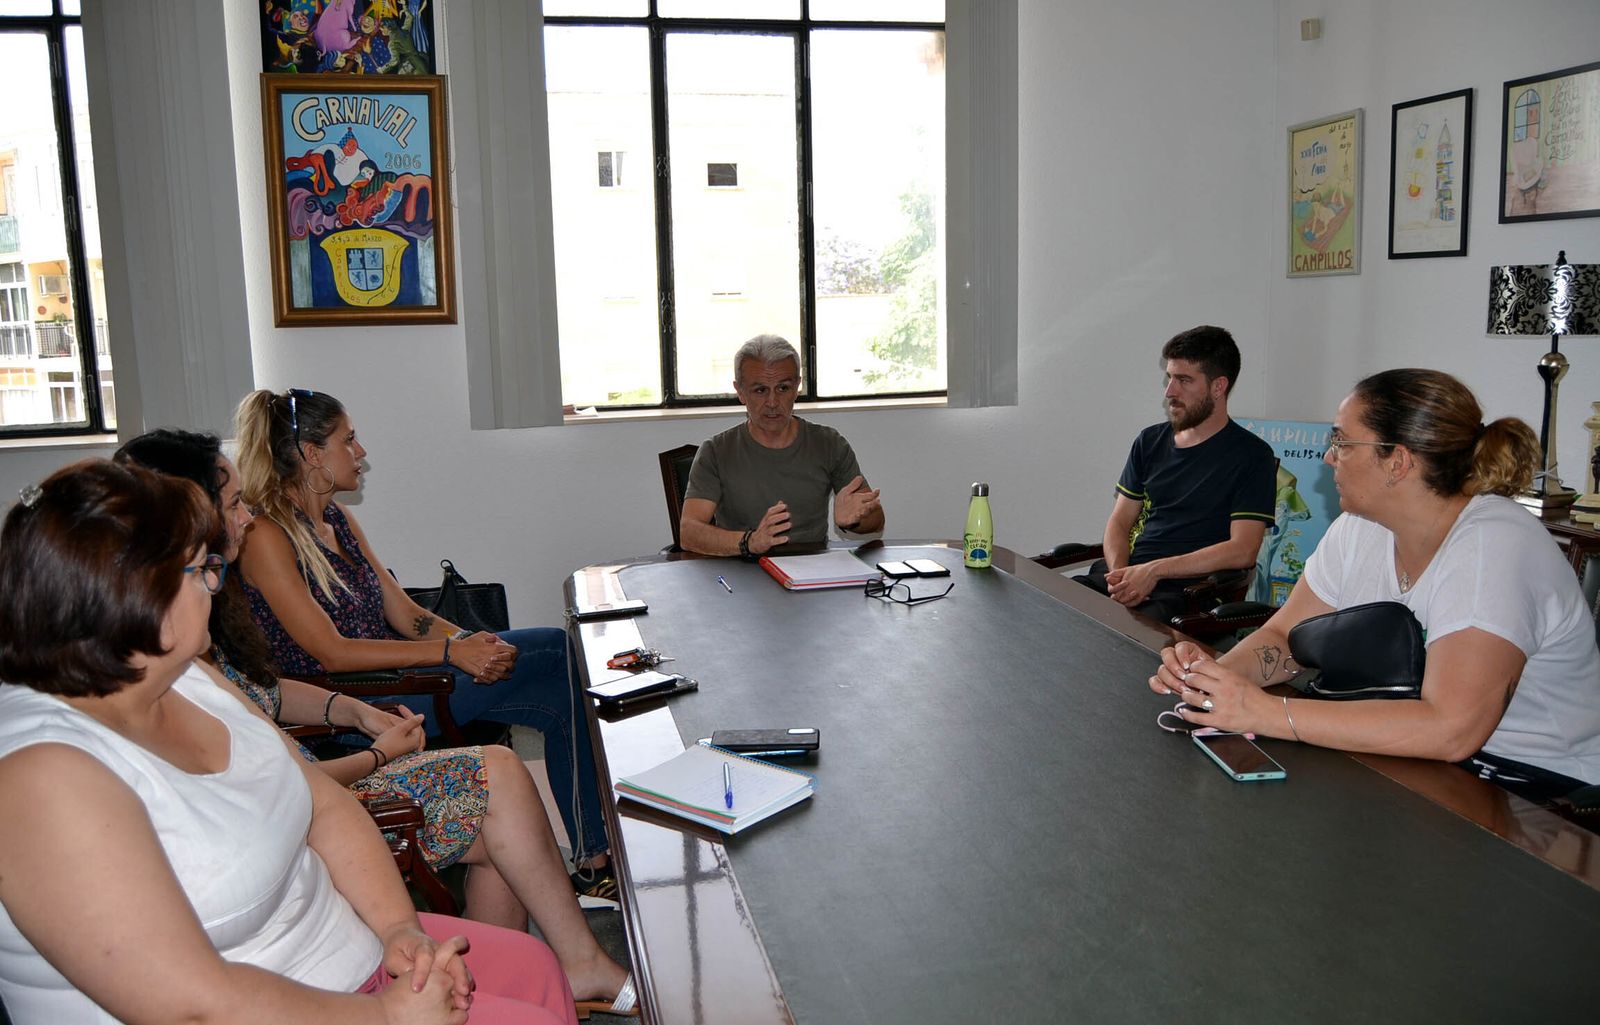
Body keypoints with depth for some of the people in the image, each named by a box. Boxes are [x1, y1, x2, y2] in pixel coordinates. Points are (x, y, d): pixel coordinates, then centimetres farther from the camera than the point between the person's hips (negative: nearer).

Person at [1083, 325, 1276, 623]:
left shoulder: (1251, 455, 1)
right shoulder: (1150, 441, 18)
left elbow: (1242, 550, -9)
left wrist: (1155, 570, -15)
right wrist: (1119, 572, -5)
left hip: (1184, 590, -5)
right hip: (1124, 576, 5)